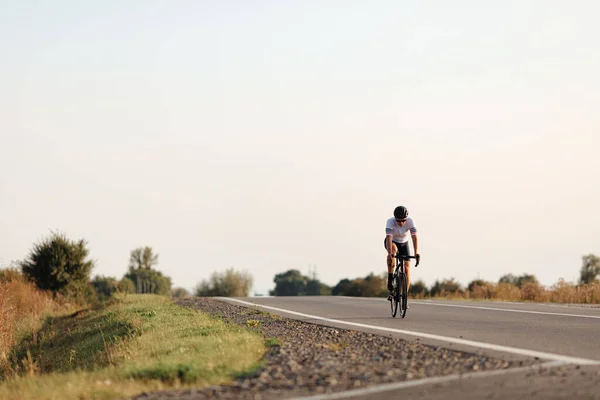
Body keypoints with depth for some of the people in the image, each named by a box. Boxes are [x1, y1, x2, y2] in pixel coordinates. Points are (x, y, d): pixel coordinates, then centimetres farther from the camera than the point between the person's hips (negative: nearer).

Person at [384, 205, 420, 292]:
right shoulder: (390, 222, -33)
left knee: (407, 267, -10)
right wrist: (390, 254, -58)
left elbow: (414, 237, -37)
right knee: (393, 249, -38)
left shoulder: (410, 221, -28)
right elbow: (389, 238, -44)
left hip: (404, 243, 2)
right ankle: (390, 279, -29)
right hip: (392, 242, -2)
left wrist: (416, 253, -50)